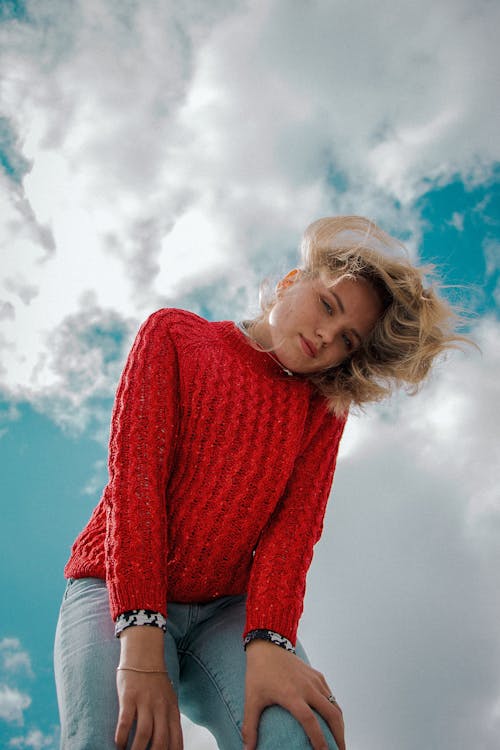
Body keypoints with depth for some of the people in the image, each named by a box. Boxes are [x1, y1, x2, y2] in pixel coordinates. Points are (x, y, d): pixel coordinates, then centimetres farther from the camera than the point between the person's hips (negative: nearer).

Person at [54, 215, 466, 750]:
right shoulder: (174, 336, 5)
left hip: (228, 609, 2)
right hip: (114, 591, -1)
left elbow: (294, 526, -3)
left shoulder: (323, 408, 12)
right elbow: (134, 478, -8)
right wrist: (142, 641, -21)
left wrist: (267, 642, -24)